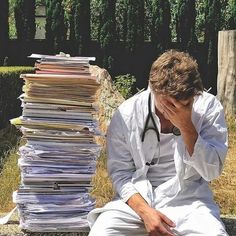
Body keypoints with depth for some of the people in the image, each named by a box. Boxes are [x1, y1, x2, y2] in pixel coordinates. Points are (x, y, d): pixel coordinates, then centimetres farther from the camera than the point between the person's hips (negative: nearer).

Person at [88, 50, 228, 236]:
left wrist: (186, 126, -21)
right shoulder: (126, 114, -7)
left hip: (188, 199, 0)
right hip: (137, 198, 1)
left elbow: (212, 171, -10)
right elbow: (120, 171, -1)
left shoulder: (208, 107, -7)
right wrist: (144, 211, -16)